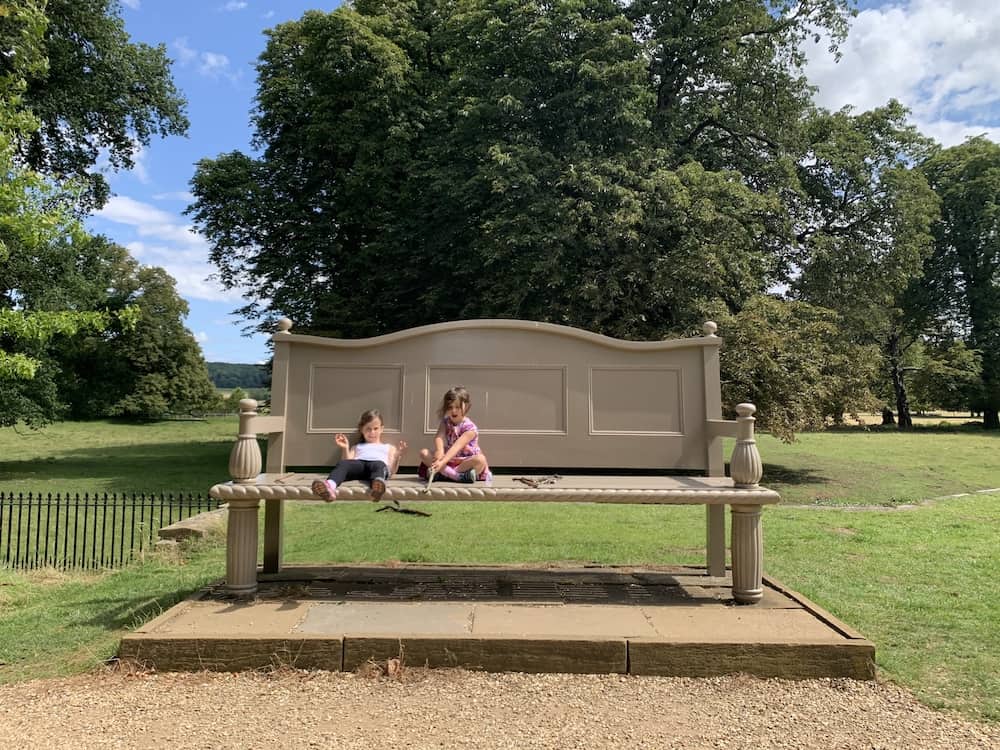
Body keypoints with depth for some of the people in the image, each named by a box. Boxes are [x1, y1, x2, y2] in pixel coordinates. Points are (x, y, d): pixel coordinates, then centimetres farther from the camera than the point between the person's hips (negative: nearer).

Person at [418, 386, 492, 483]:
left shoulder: (470, 428, -15)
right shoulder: (445, 422, 2)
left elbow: (457, 447, -28)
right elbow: (439, 437, -17)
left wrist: (442, 462, -41)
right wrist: (439, 451, -40)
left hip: (465, 462, -4)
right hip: (448, 460, 5)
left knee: (480, 459, -35)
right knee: (424, 453, -15)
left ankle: (443, 473, -36)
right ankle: (458, 475, -31)